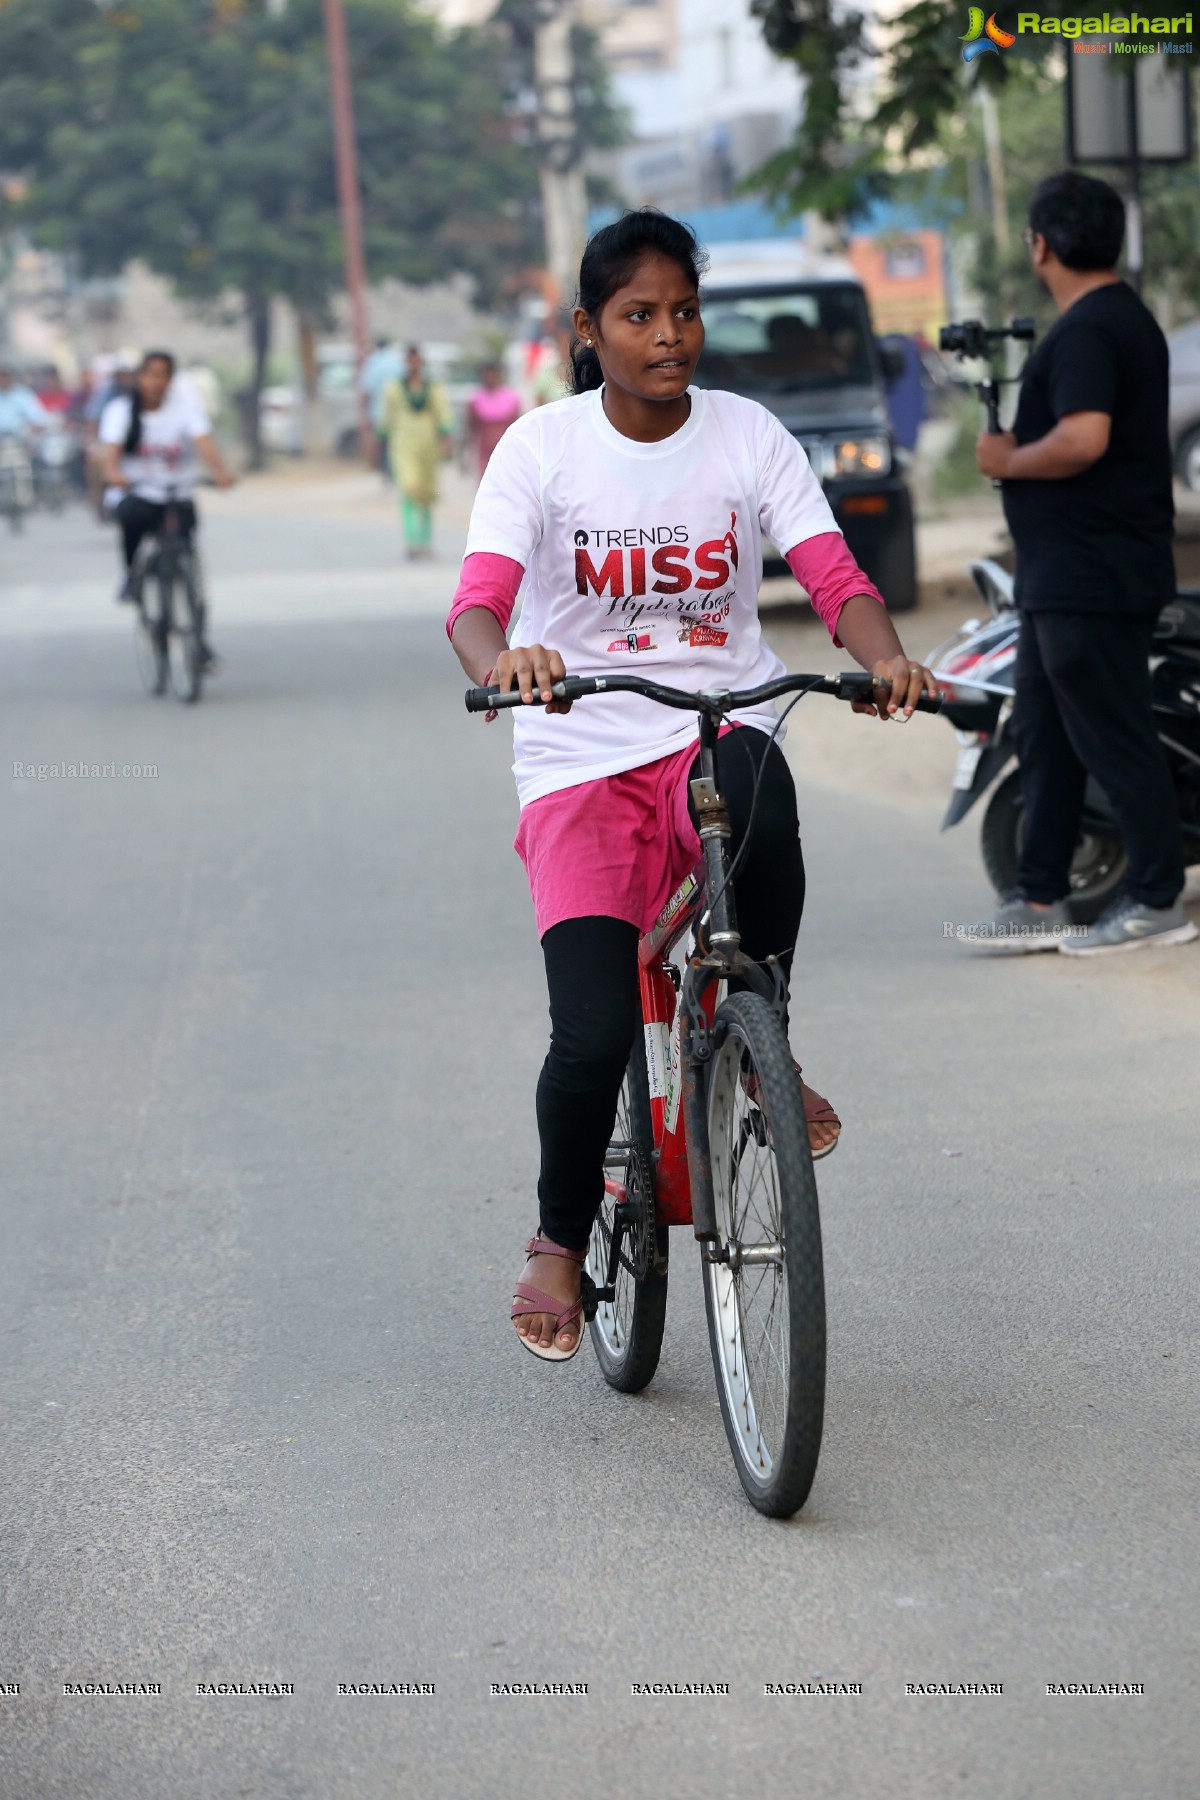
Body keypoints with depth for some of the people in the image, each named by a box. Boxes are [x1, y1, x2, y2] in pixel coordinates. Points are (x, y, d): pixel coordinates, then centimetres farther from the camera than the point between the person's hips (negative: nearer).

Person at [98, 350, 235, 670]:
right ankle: (132, 572, -9)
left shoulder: (185, 404, -5)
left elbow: (204, 443, -20)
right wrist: (113, 473, -42)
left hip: (178, 496, 1)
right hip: (135, 493, -1)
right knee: (132, 514, -36)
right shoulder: (121, 410, -3)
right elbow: (111, 450, -18)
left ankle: (199, 637, 8)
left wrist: (220, 472, -40)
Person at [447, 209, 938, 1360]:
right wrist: (500, 661, -40)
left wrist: (886, 658, -31)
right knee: (594, 1037, -16)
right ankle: (560, 1239, 14)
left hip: (716, 732, 1)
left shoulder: (749, 437, 1)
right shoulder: (543, 447, -3)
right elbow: (477, 598, -16)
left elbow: (836, 577, -9)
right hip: (581, 760, -1)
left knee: (756, 802, -39)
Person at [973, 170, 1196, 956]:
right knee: (1045, 735, 14)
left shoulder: (1087, 330, -18)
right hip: (1070, 576, 11)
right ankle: (1042, 902, 18)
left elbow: (1082, 439, -30)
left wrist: (1010, 460, -15)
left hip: (1089, 580, -11)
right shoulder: (1125, 316, 16)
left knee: (1113, 739, -4)